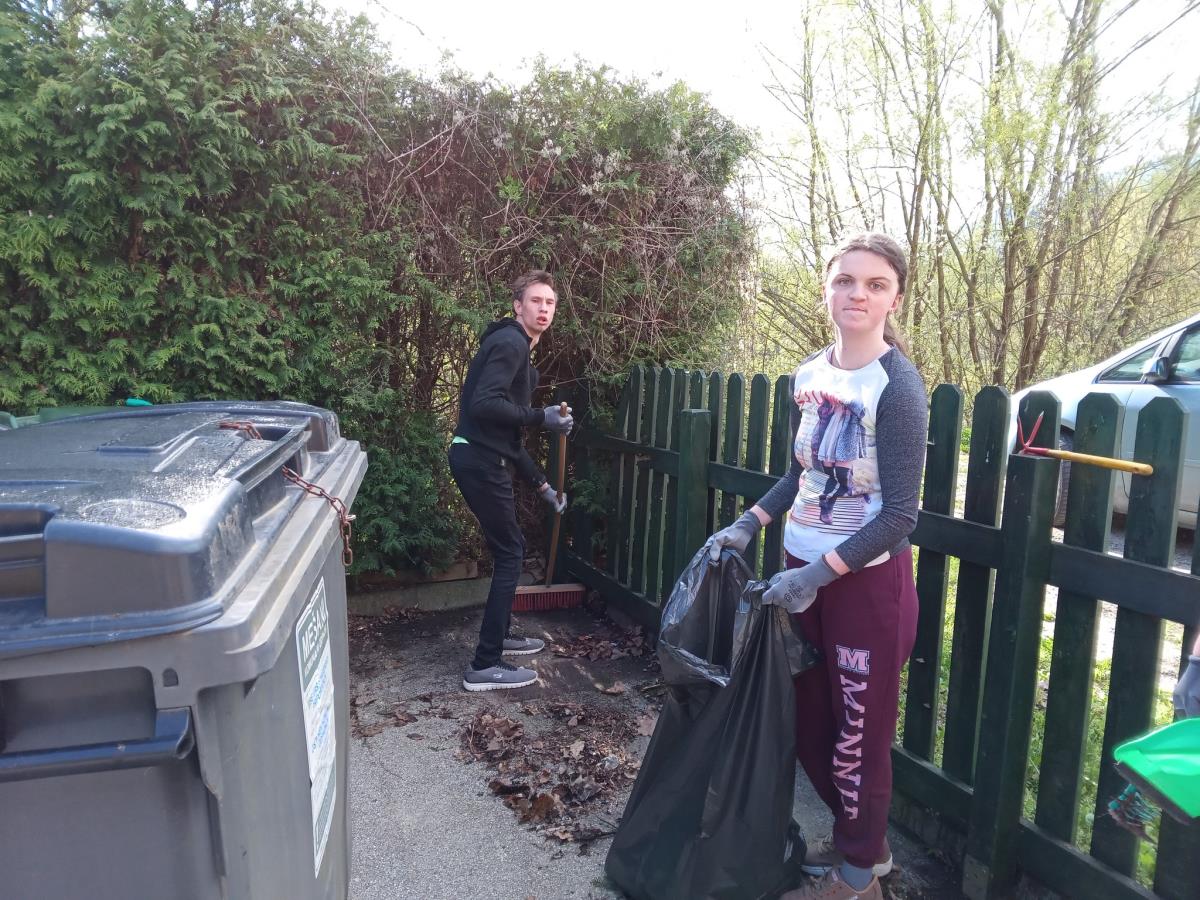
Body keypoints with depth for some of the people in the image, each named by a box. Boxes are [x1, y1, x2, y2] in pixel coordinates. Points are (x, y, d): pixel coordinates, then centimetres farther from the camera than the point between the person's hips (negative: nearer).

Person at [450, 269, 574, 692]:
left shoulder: (518, 348, 21)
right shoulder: (510, 343, -11)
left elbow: (510, 435, 22)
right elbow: (484, 404, -26)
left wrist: (541, 484, 21)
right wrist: (541, 417, -18)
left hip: (483, 458, 10)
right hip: (479, 460, -10)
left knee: (512, 547, 20)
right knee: (509, 554, -4)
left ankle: (500, 636, 34)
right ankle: (485, 666, 1)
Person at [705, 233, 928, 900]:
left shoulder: (896, 385, -17)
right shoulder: (810, 375, 3)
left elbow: (899, 515, -18)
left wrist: (819, 574, -22)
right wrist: (751, 524, 6)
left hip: (869, 581, -6)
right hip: (805, 571, 7)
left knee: (858, 736, 8)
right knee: (810, 724, 17)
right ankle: (858, 839, 42)